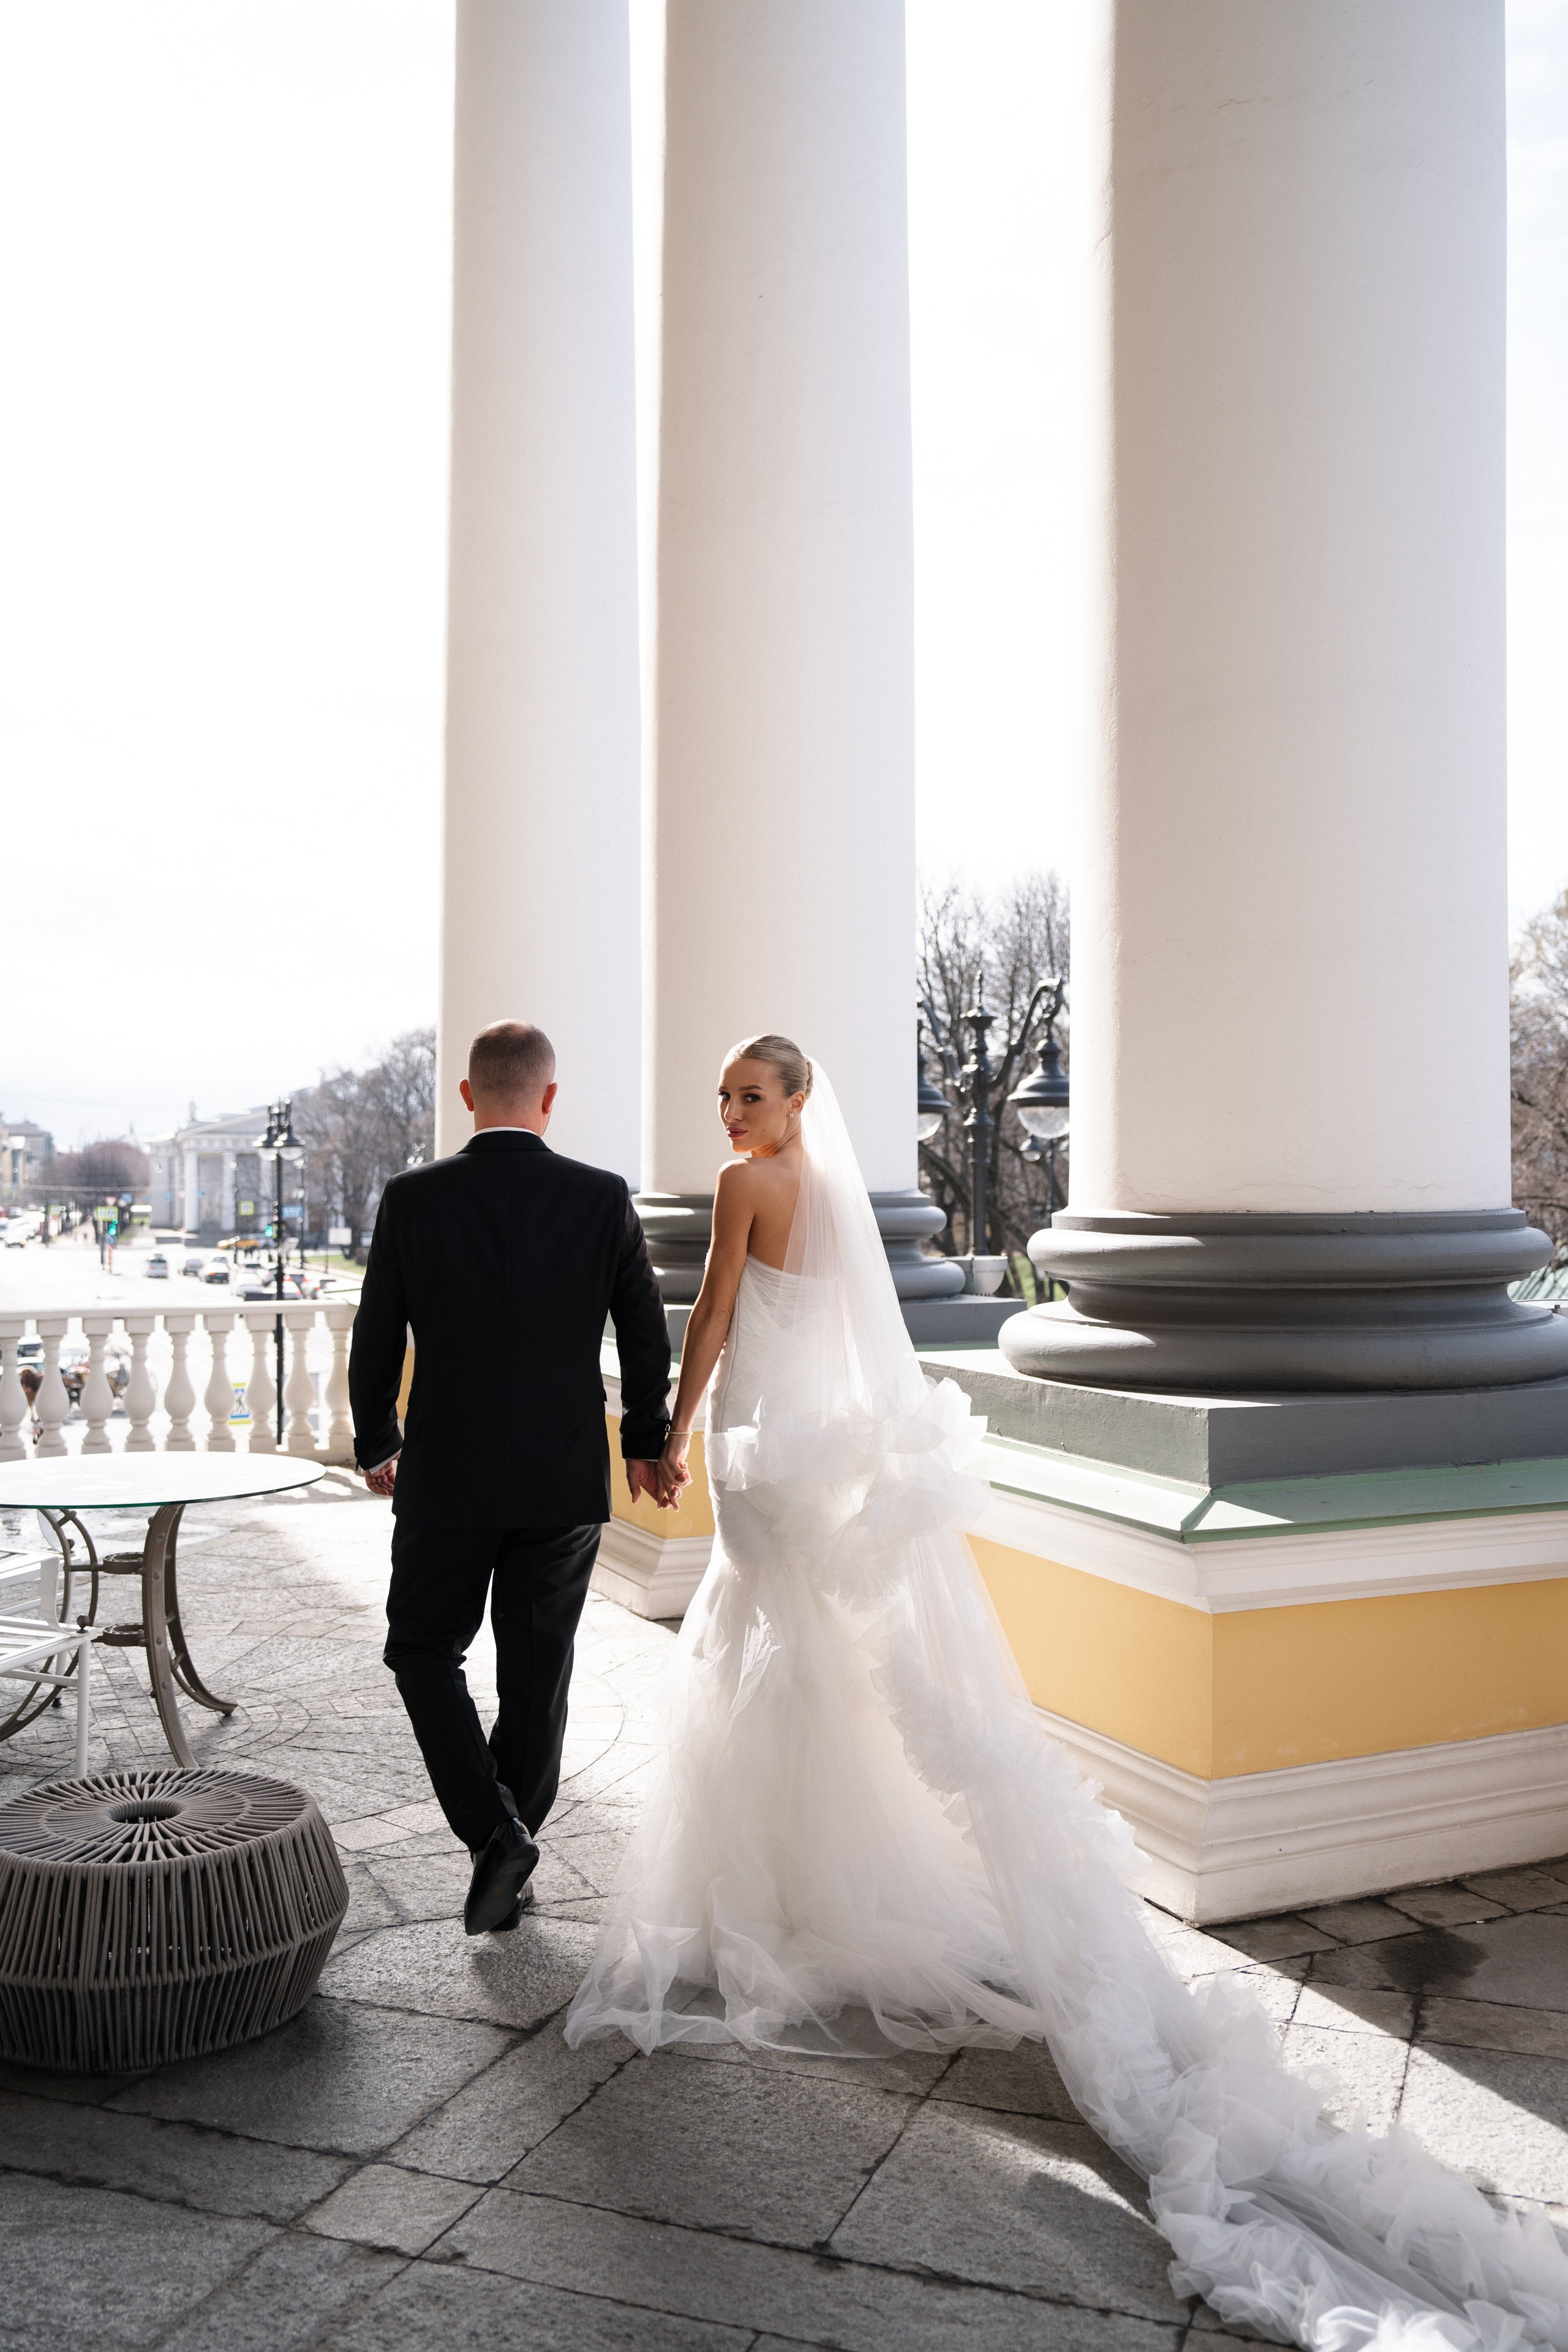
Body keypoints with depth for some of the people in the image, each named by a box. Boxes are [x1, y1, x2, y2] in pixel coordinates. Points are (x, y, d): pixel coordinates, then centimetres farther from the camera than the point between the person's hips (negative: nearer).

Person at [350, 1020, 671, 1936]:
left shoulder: (413, 1198, -7)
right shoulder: (603, 1198, -6)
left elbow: (376, 1339, -1)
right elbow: (648, 1334, 0)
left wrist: (377, 1446, 15)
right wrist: (646, 1442, 15)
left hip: (447, 1478, -1)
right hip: (566, 1480, 1)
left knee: (425, 1651, 17)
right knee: (537, 1673, 13)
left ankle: (493, 1829, 2)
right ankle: (511, 1865, 25)